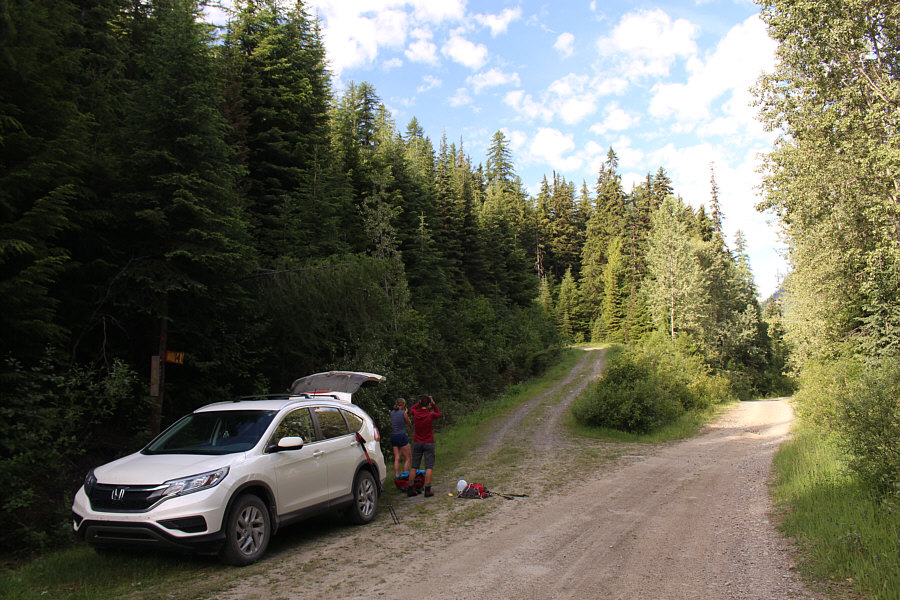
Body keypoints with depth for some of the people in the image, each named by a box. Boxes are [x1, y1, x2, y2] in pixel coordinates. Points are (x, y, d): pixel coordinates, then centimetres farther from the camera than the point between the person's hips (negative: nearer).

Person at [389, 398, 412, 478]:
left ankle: (396, 476, 3)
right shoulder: (404, 413, -9)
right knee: (408, 458, 4)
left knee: (397, 458, 7)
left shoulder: (392, 412, 8)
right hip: (401, 436, -6)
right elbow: (409, 424, 5)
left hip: (393, 436, 6)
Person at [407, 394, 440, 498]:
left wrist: (420, 401, 13)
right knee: (429, 467, 1)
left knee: (414, 466, 9)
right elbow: (439, 414, 10)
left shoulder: (415, 413, -5)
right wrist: (433, 404, 7)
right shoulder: (431, 415, -13)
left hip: (417, 443, 3)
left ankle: (410, 489, 11)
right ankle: (427, 490, -2)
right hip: (429, 443, -3)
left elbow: (411, 408, 20)